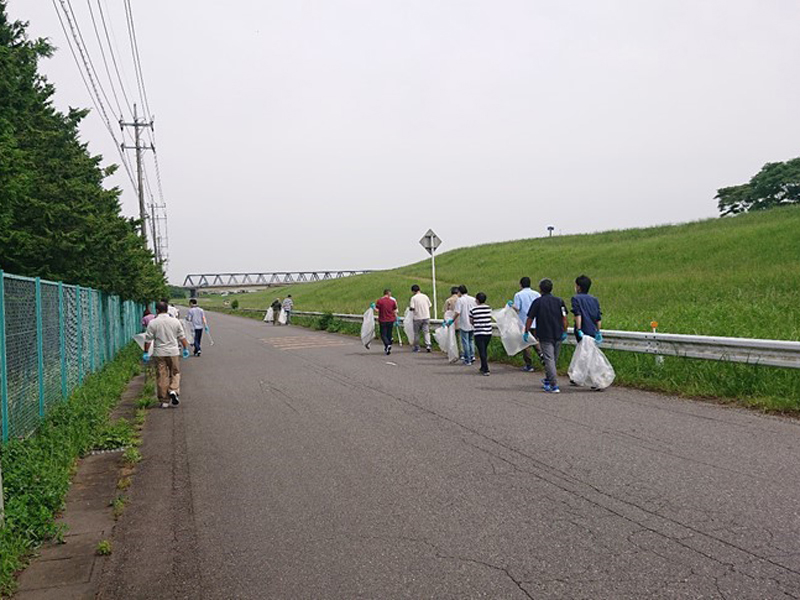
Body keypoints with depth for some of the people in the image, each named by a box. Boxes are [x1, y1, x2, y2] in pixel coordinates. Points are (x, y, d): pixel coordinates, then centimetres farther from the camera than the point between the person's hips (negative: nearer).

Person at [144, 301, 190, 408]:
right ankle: (173, 390, -12)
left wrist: (146, 352, 6)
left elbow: (148, 339, -3)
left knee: (161, 376, 5)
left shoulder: (153, 323, -4)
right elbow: (182, 337, 4)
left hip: (159, 353, 0)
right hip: (173, 352, 0)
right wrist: (186, 348, 14)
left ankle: (164, 401, 8)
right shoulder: (175, 321, -1)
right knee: (175, 373, 13)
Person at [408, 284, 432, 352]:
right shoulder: (425, 296, 3)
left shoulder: (413, 298, -9)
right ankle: (428, 345, -13)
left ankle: (416, 347, 18)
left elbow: (412, 308, -14)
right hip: (426, 317, 3)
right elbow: (430, 306, 7)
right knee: (426, 332, 3)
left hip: (417, 318, -2)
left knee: (417, 333, 10)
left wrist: (409, 306, 7)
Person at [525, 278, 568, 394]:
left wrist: (526, 332, 7)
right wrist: (564, 332, 12)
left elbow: (530, 319, -3)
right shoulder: (559, 301, 5)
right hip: (558, 335, 4)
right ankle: (548, 380, 33)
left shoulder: (537, 302, -5)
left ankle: (554, 385, -15)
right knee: (554, 359, 18)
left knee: (549, 359, -6)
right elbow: (564, 318, 3)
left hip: (545, 335, -4)